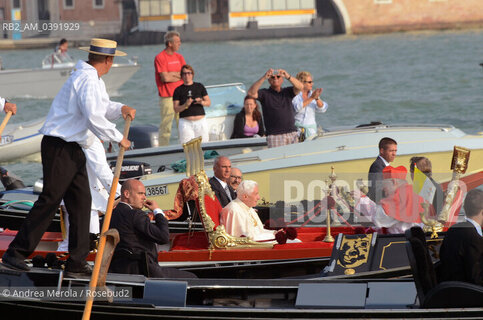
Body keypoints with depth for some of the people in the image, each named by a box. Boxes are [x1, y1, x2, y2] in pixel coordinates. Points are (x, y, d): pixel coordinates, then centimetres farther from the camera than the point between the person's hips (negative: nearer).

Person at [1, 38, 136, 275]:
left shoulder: (95, 80, 17)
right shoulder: (87, 80, -17)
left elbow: (102, 108, 27)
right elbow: (94, 118, -25)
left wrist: (121, 109, 6)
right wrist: (118, 138, -15)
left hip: (74, 149, 11)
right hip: (59, 147, -11)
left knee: (81, 201, 7)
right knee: (49, 201, -11)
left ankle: (77, 261, 10)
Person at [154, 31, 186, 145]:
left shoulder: (179, 57, 13)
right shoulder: (160, 58, -7)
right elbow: (165, 78, -16)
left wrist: (173, 74, -10)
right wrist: (180, 76, -1)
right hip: (167, 97, -6)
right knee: (166, 126, -5)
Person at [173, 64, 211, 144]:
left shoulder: (199, 87, 10)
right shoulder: (178, 90, 5)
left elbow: (208, 102, 12)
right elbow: (176, 109, 1)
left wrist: (202, 102, -9)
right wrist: (185, 105, -17)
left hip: (200, 121, 2)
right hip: (185, 122, -2)